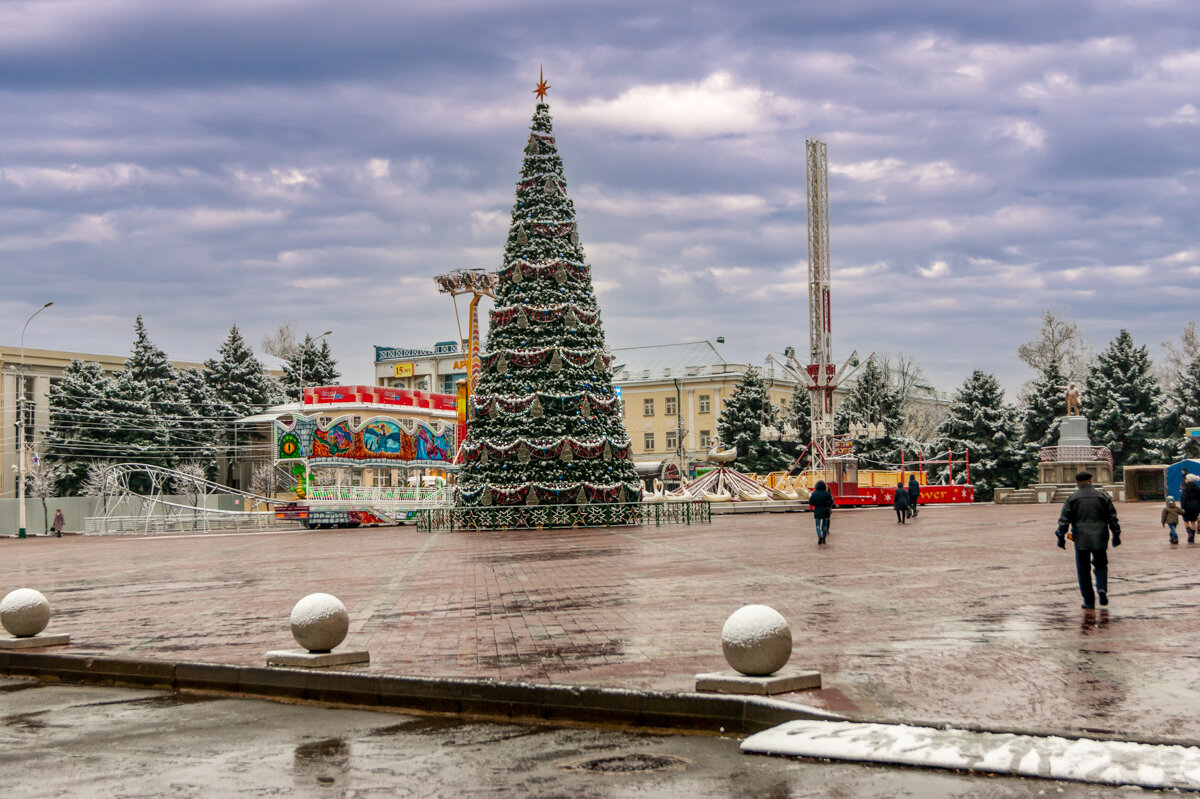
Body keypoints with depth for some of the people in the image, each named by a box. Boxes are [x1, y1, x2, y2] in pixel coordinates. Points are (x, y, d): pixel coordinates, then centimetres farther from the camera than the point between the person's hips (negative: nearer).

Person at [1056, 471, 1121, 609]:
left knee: (1083, 569, 5)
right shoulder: (1103, 496, 5)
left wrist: (1061, 537, 3)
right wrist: (1116, 535, 14)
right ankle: (1102, 588, -8)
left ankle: (1089, 601, 4)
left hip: (1081, 539, -1)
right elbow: (1112, 517, 6)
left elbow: (1064, 520, -3)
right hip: (1100, 538, 2)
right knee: (1101, 564, 18)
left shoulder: (1072, 498, 0)